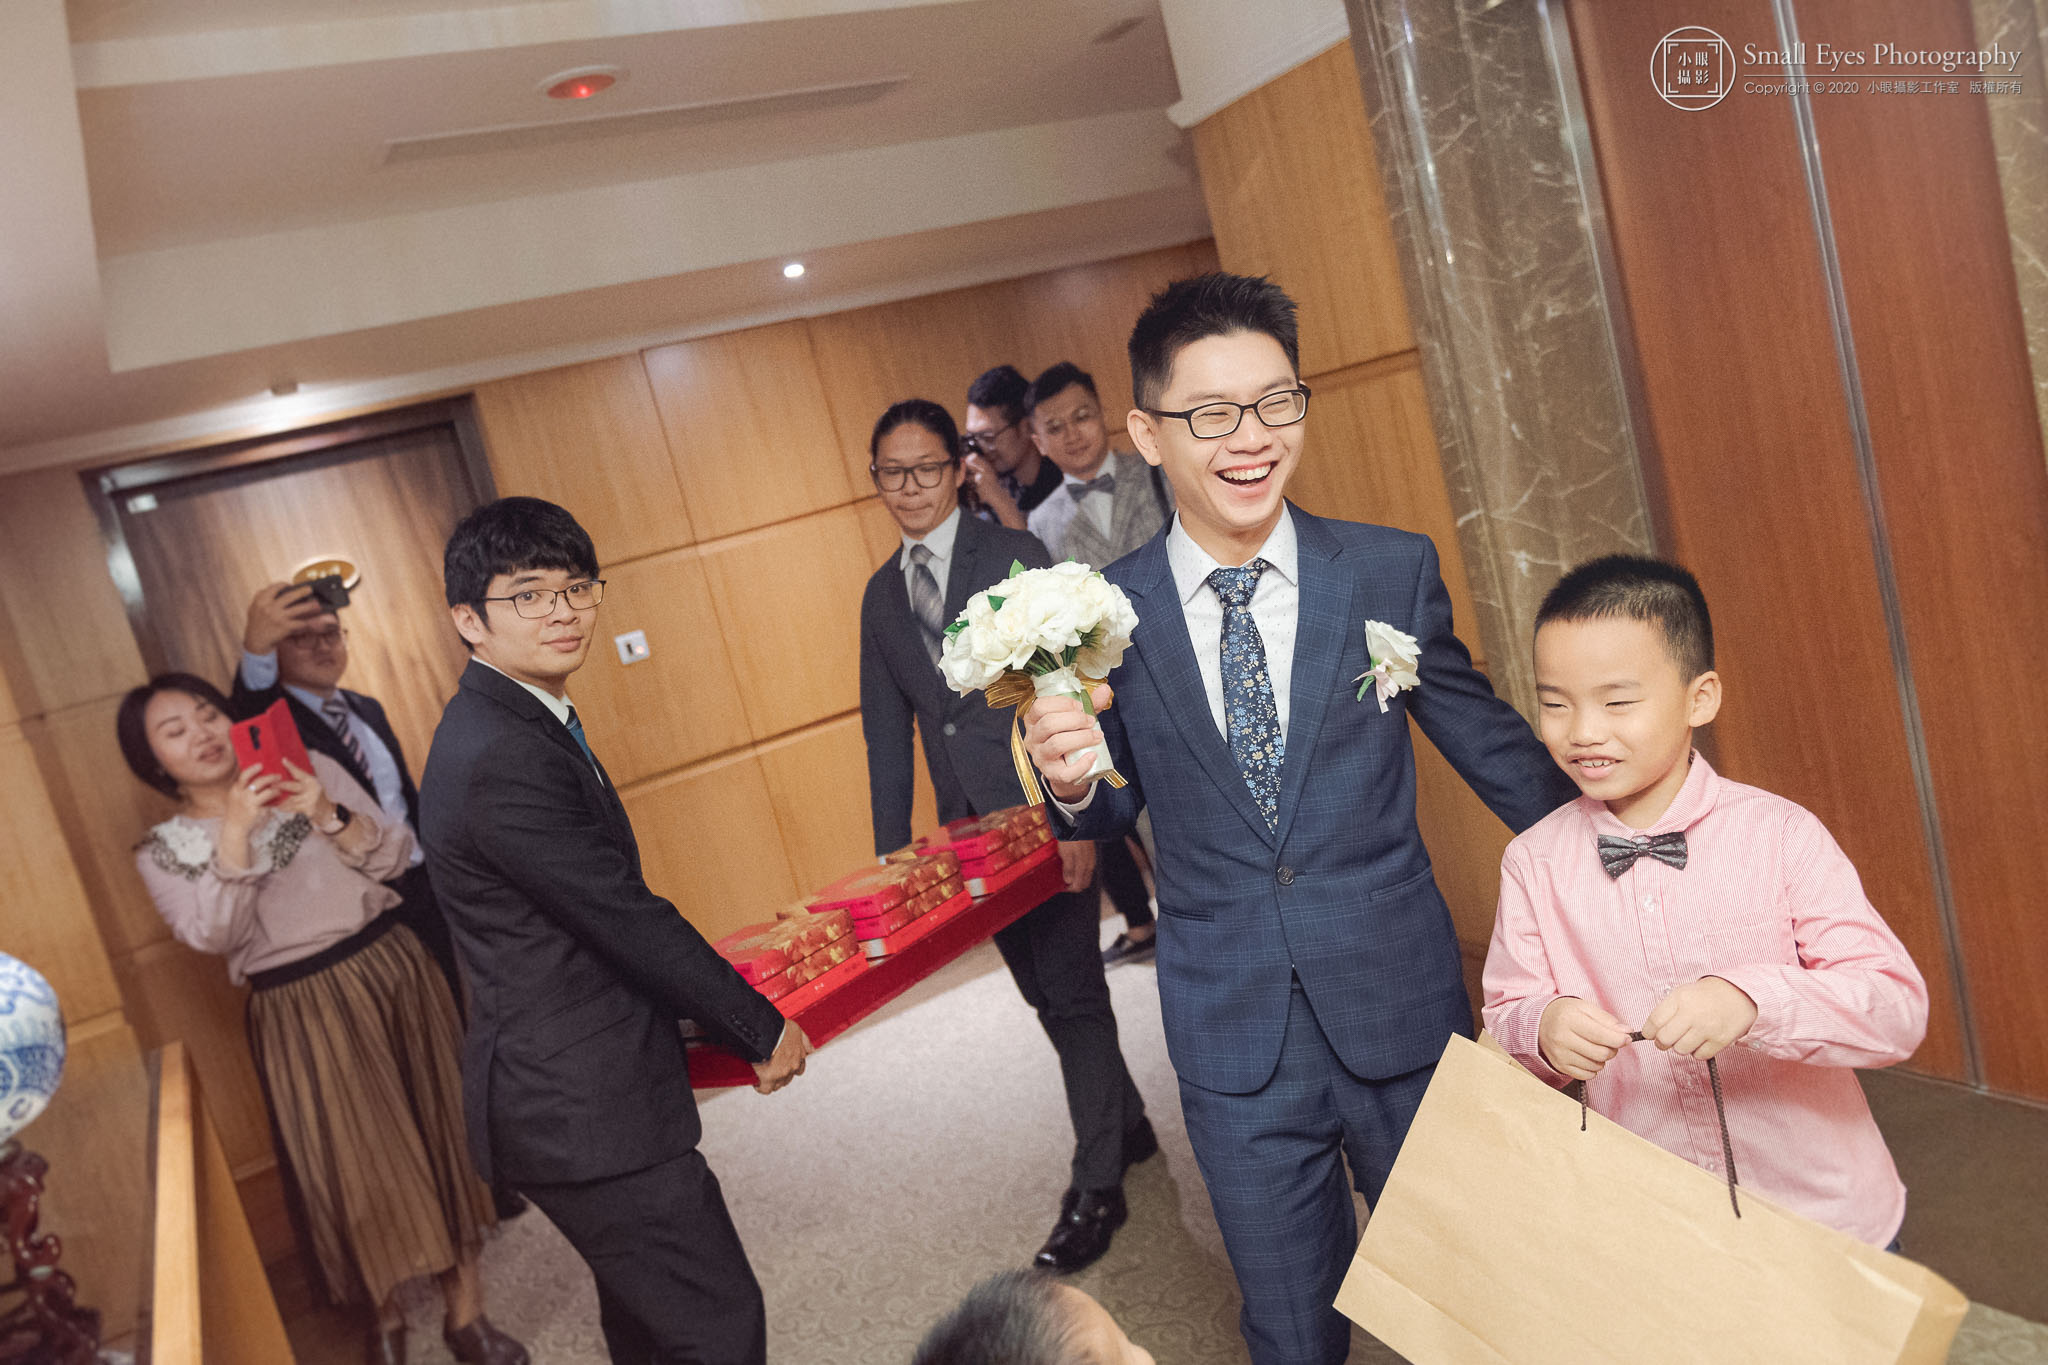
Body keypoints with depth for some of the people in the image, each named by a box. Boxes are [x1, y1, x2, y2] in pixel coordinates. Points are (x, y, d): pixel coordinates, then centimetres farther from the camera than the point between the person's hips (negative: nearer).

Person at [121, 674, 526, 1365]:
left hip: (391, 970, 2)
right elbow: (212, 935, -15)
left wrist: (330, 816, -19)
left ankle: (464, 1304, 18)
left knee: (437, 1126, 5)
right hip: (302, 1015, -1)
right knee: (356, 1161, 4)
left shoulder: (311, 770, 4)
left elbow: (393, 855, -2)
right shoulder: (163, 852, 2)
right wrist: (235, 831, -24)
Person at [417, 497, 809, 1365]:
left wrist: (725, 1014, 13)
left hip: (565, 1090, 11)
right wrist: (762, 1030, -10)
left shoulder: (510, 725, 10)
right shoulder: (501, 758, -23)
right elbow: (626, 918, -21)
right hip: (581, 1106, -11)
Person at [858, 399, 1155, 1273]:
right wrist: (892, 850, 10)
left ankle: (1097, 1185, 11)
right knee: (1046, 994, 15)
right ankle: (1127, 1126, 35)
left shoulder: (1013, 555, -6)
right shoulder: (881, 594, 11)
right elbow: (887, 730, 13)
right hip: (971, 825, 6)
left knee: (1071, 991, -2)